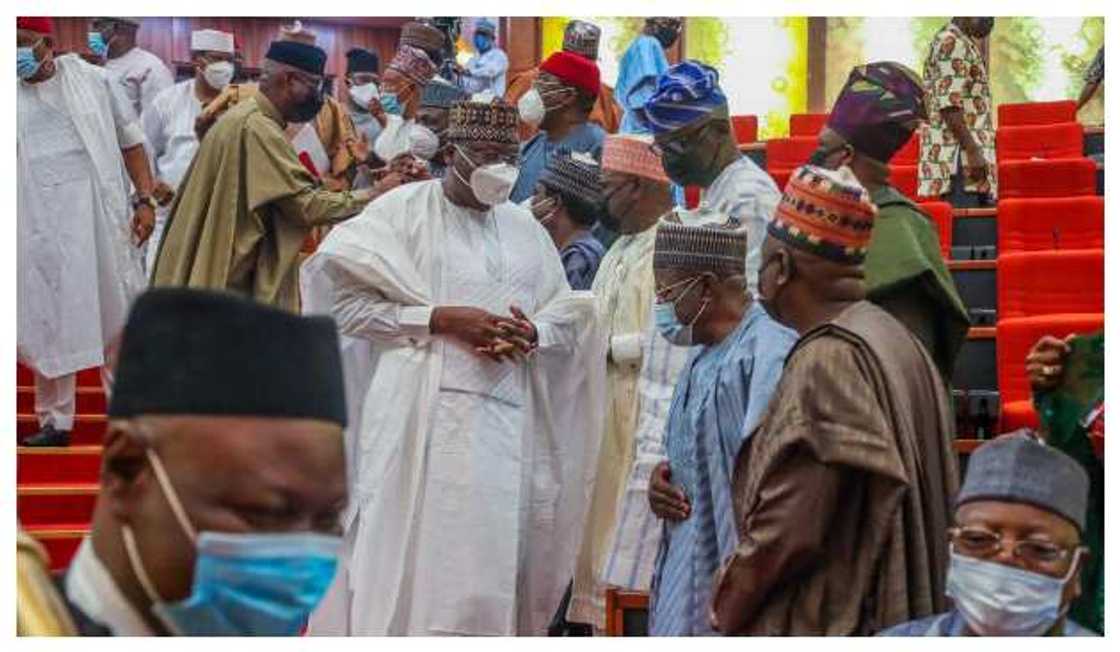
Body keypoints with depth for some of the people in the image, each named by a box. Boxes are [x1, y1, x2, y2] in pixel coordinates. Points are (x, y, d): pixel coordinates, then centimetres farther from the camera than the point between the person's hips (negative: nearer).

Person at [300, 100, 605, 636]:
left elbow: (570, 313, 18)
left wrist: (532, 334, -6)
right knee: (408, 559, -8)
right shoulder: (403, 209, 2)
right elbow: (346, 300, -6)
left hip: (505, 423, 5)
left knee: (489, 567, 1)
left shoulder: (524, 226, 18)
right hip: (420, 415, -4)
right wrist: (441, 319, -13)